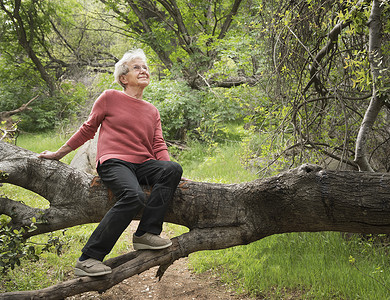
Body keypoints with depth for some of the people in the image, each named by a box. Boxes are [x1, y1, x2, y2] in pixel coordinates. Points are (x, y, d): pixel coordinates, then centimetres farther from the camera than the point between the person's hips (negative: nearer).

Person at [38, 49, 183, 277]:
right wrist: (59, 154, 14)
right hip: (113, 162, -5)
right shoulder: (110, 98, 5)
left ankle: (146, 233, -25)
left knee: (174, 169, -26)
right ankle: (88, 259, -29)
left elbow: (159, 146, 13)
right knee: (134, 196, -35)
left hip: (142, 164, 5)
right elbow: (88, 130, 11)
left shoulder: (152, 111, 20)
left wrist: (170, 173, -5)